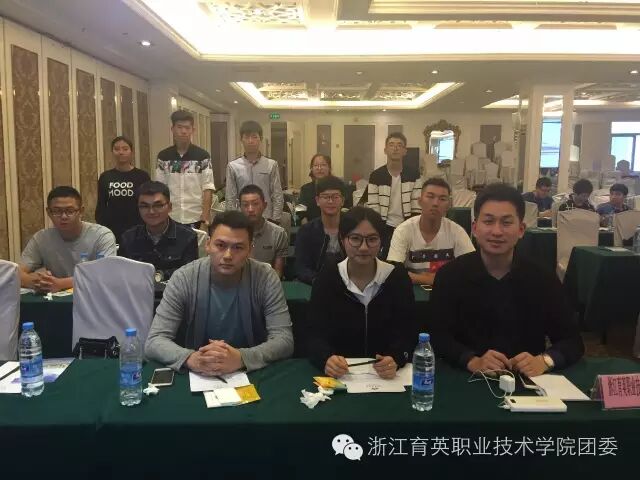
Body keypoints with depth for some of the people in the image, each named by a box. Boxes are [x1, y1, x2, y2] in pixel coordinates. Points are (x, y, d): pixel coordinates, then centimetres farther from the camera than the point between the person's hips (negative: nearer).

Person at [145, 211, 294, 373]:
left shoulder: (266, 278, -10)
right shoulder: (183, 279, -10)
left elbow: (285, 339, -14)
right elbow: (154, 341, -12)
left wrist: (241, 358, -31)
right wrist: (190, 359, -31)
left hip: (252, 374, -1)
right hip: (195, 376, 1)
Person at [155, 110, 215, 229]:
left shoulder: (203, 156, -2)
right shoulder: (163, 157, 4)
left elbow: (207, 189, -4)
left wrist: (205, 219, -10)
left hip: (196, 218, -2)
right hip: (170, 219, 2)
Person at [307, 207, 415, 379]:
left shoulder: (398, 277, -1)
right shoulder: (326, 279, -2)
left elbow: (405, 335, -5)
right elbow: (317, 335, -7)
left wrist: (394, 360, -26)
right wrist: (327, 358, -28)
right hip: (337, 376, 1)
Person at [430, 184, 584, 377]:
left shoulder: (544, 279, 0)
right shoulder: (450, 275, -4)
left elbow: (573, 341, 2)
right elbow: (438, 337, -8)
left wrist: (544, 361, -17)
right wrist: (472, 361, -26)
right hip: (466, 379, -2)